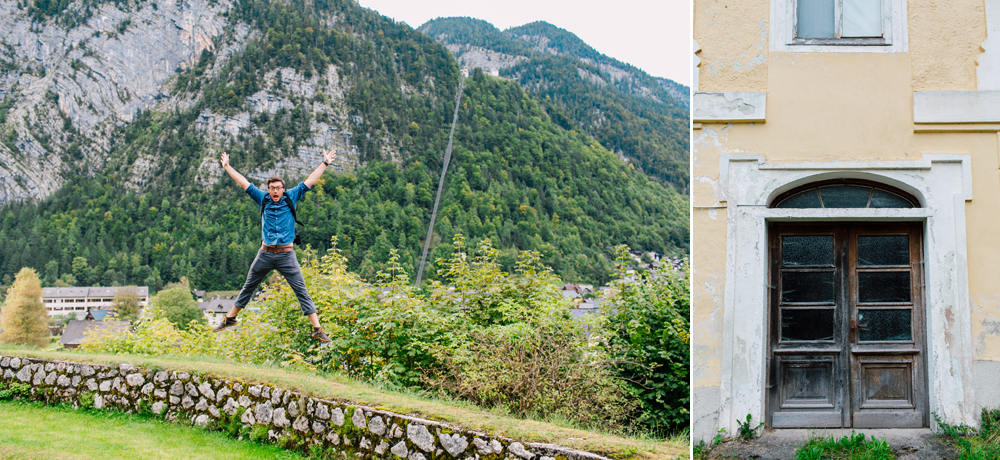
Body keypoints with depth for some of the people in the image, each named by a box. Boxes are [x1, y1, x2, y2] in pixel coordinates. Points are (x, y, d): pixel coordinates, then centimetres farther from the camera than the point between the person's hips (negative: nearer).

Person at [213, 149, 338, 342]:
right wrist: (227, 166, 16)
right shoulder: (263, 199, 5)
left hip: (286, 255, -2)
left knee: (301, 290, -6)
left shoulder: (291, 198, 2)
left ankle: (317, 329, -8)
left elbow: (310, 181, 3)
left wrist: (325, 163, 3)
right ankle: (230, 319, 33)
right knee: (248, 287, 16)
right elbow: (244, 183, 11)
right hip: (265, 254, 2)